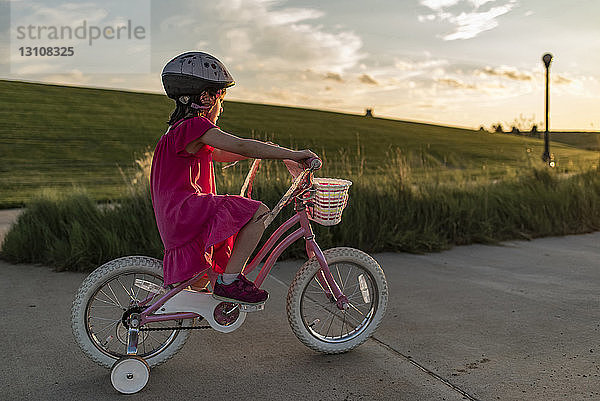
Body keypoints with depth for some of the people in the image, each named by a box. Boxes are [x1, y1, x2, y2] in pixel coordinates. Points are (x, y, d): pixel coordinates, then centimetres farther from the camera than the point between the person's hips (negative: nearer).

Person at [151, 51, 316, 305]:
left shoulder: (179, 131, 20)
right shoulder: (196, 126, -12)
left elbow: (221, 154, 29)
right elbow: (241, 146, -22)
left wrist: (270, 151, 25)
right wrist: (292, 154, -18)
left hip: (174, 216, 11)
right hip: (187, 211, -11)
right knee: (259, 212, -18)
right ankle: (229, 281, -13)